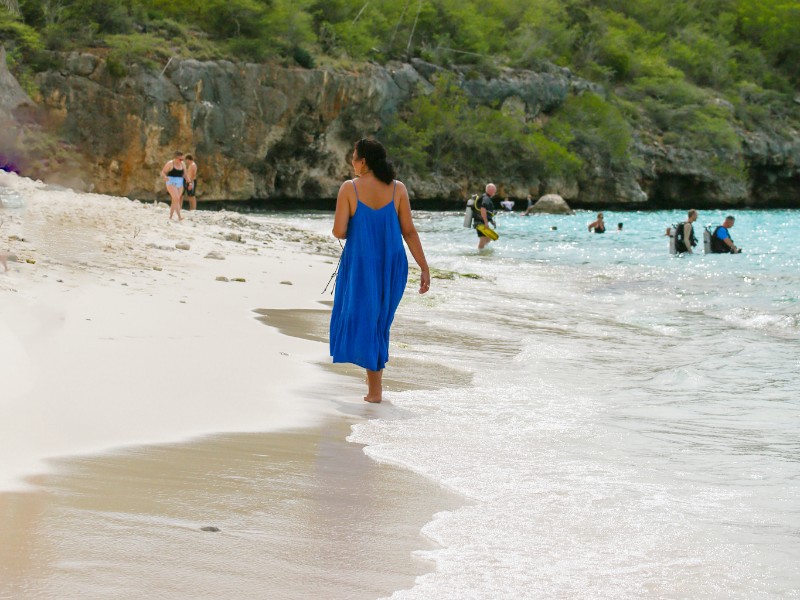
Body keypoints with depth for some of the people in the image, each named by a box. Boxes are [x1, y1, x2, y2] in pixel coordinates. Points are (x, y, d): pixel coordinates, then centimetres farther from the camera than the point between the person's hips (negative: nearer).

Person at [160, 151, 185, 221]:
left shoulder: (182, 164, 8)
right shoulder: (170, 163, -8)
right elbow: (162, 172, -7)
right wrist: (165, 176, -29)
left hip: (180, 184, 6)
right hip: (171, 183, -6)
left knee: (174, 201, 8)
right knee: (177, 199, -20)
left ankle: (170, 217, 17)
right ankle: (179, 217, -27)